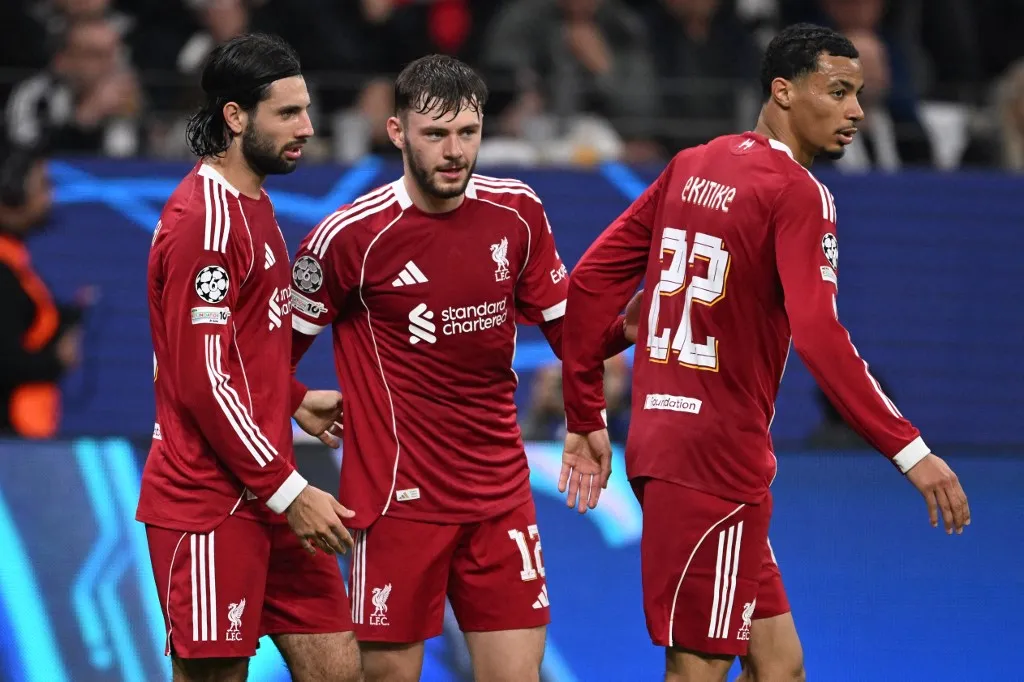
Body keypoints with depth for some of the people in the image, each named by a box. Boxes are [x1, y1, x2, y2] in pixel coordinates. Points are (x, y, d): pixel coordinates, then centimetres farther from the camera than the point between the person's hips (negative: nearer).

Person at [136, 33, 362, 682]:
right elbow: (203, 382, -19)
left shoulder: (252, 203, 15)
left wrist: (295, 404, 12)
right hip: (211, 502, -9)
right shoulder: (204, 218, -16)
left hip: (272, 499, 9)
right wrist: (289, 492, -17)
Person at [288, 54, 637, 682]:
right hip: (398, 497, -4)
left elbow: (568, 329, 9)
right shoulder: (352, 235, -11)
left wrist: (628, 327, -9)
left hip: (500, 492, 4)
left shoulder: (517, 212, 2)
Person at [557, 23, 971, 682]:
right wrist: (910, 450, -23)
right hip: (719, 459, -8)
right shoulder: (801, 193, -11)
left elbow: (590, 281, 13)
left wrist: (586, 418, 18)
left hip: (657, 443, 8)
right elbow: (819, 337, -23)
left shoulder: (690, 167, 13)